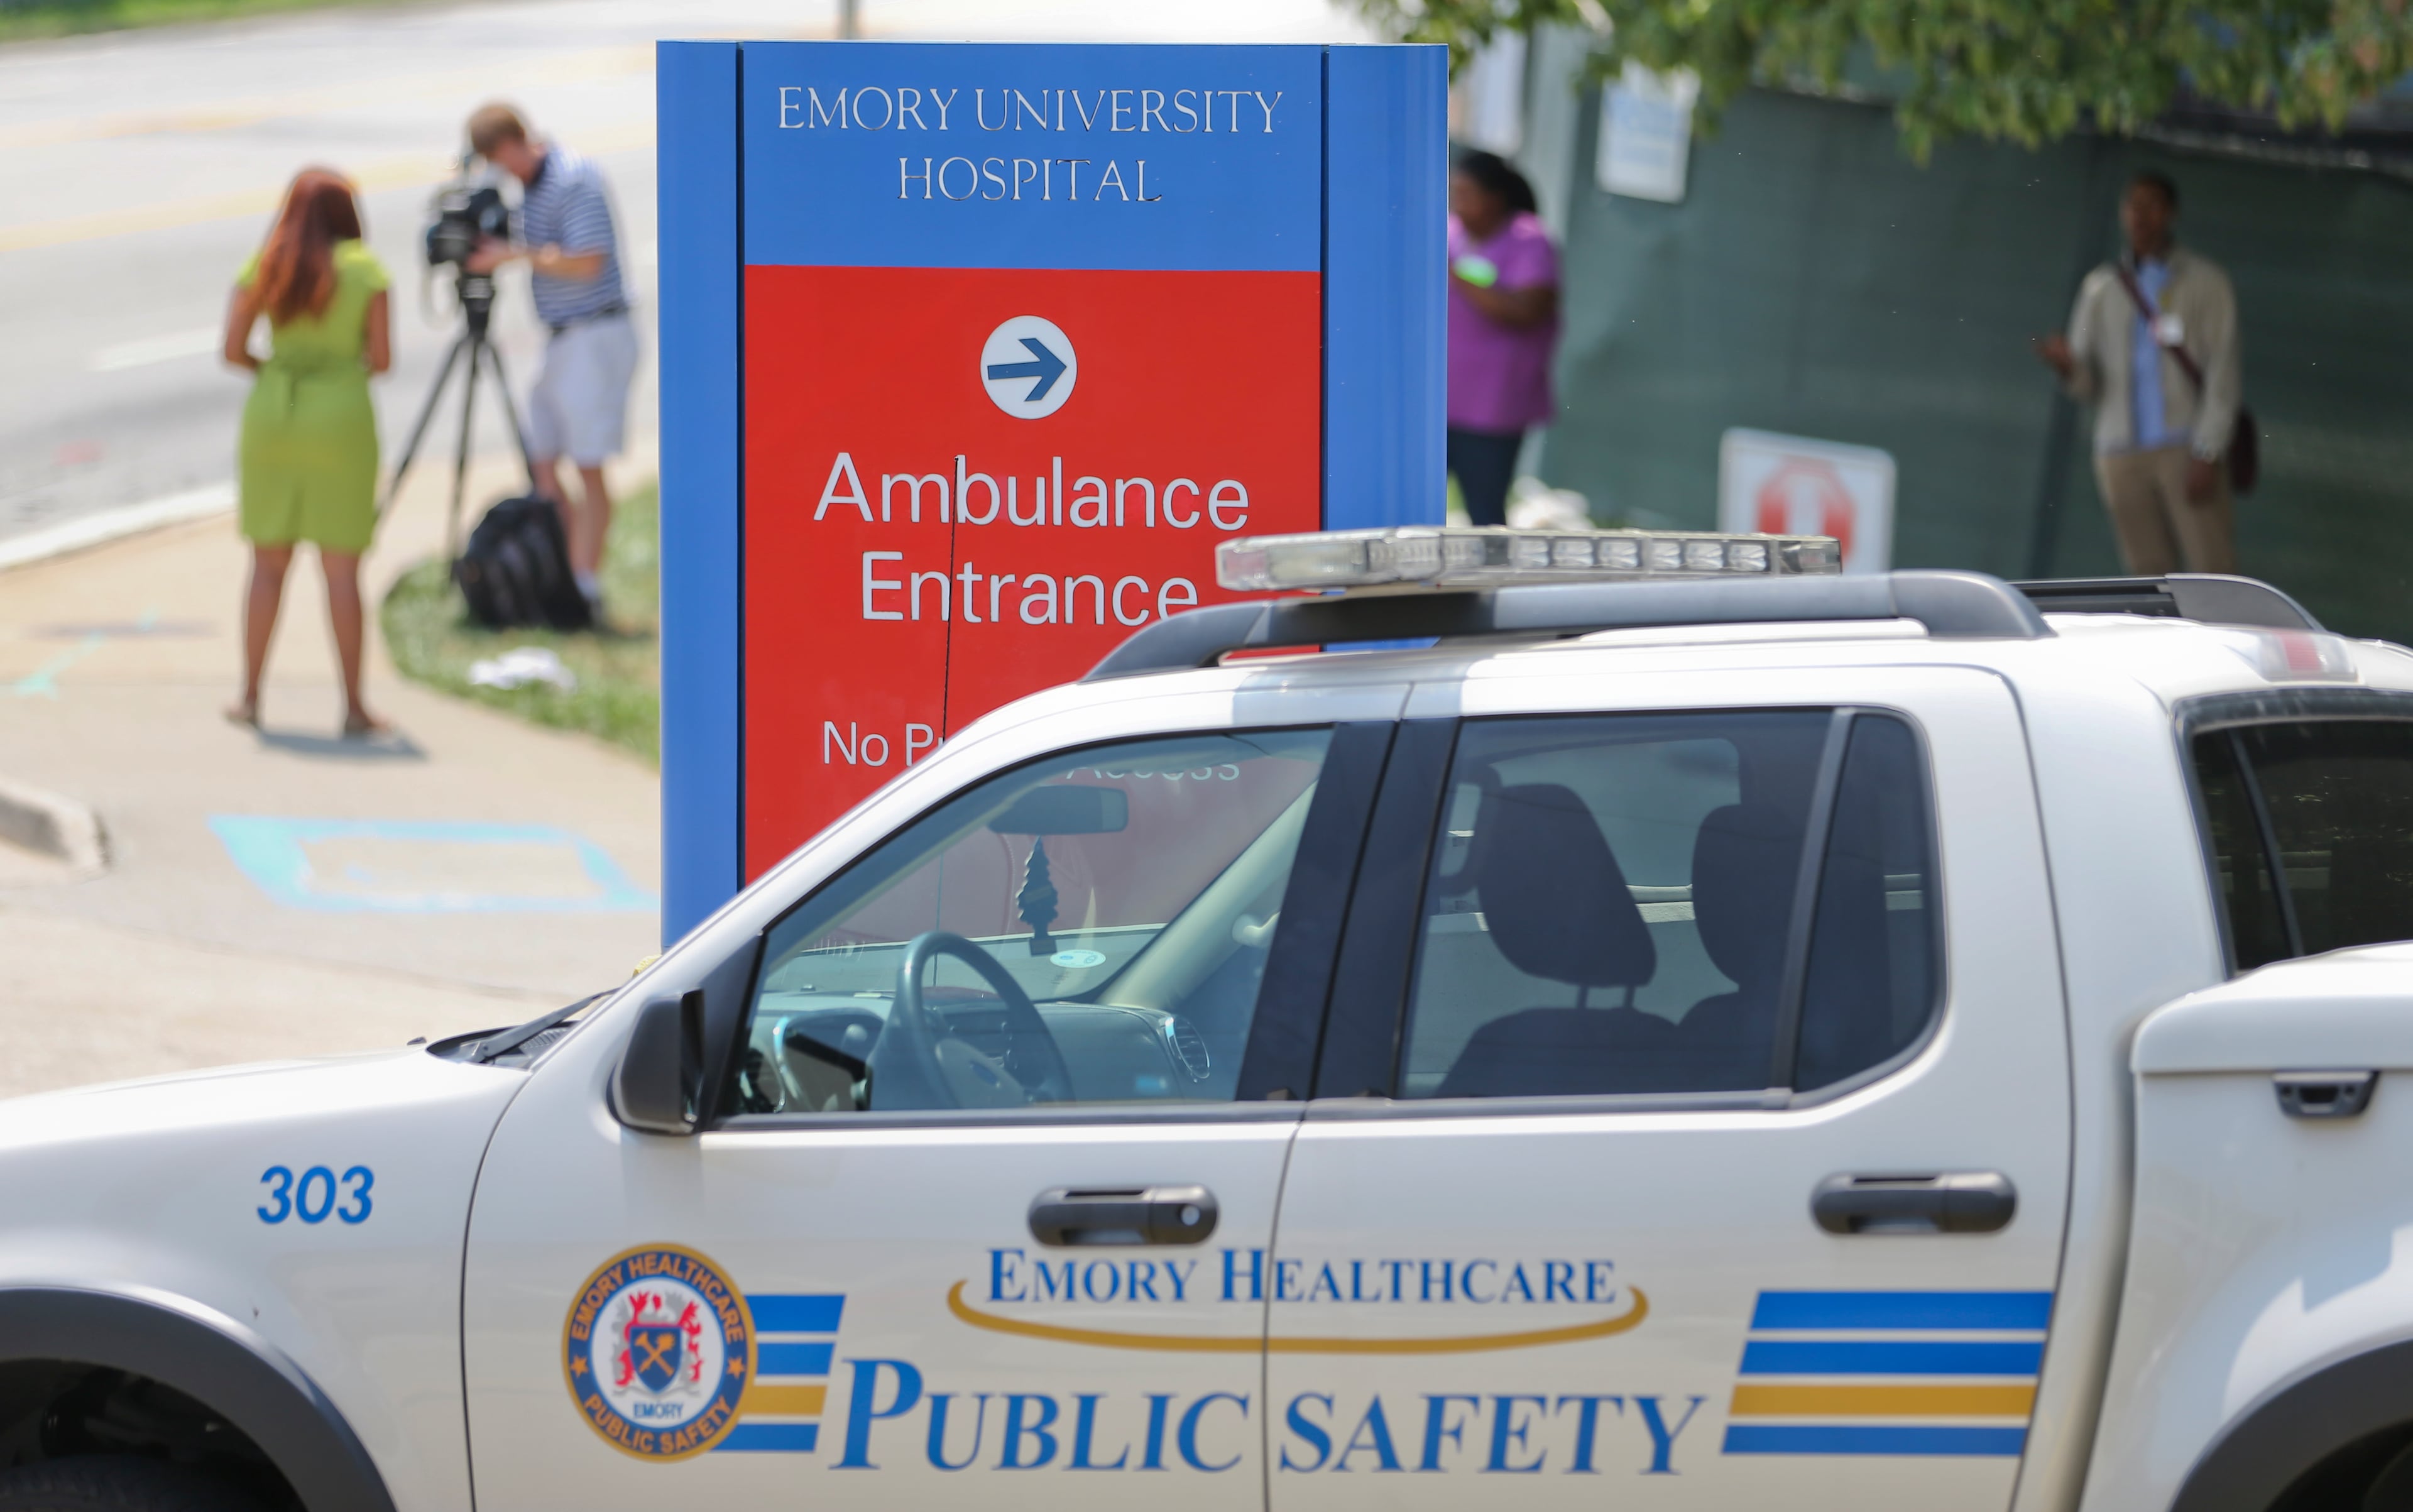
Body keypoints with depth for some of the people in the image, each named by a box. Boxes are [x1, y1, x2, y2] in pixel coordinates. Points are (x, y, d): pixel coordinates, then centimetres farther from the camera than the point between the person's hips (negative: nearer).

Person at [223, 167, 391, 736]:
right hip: (341, 414, -2)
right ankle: (353, 707, 2)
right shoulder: (365, 268, -2)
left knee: (268, 562, 12)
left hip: (272, 411, 2)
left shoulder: (263, 266, 3)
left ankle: (250, 695, 14)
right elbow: (382, 358, -5)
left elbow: (233, 349, -1)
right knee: (341, 568, 1)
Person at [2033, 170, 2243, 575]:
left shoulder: (2207, 284, 1)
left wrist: (2207, 455, -15)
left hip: (2188, 451, -3)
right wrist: (2067, 364, -13)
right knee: (2153, 577, 1)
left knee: (2214, 572, -11)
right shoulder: (2101, 289, 12)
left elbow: (2224, 377, -5)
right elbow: (2088, 386, 12)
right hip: (2122, 454, 3)